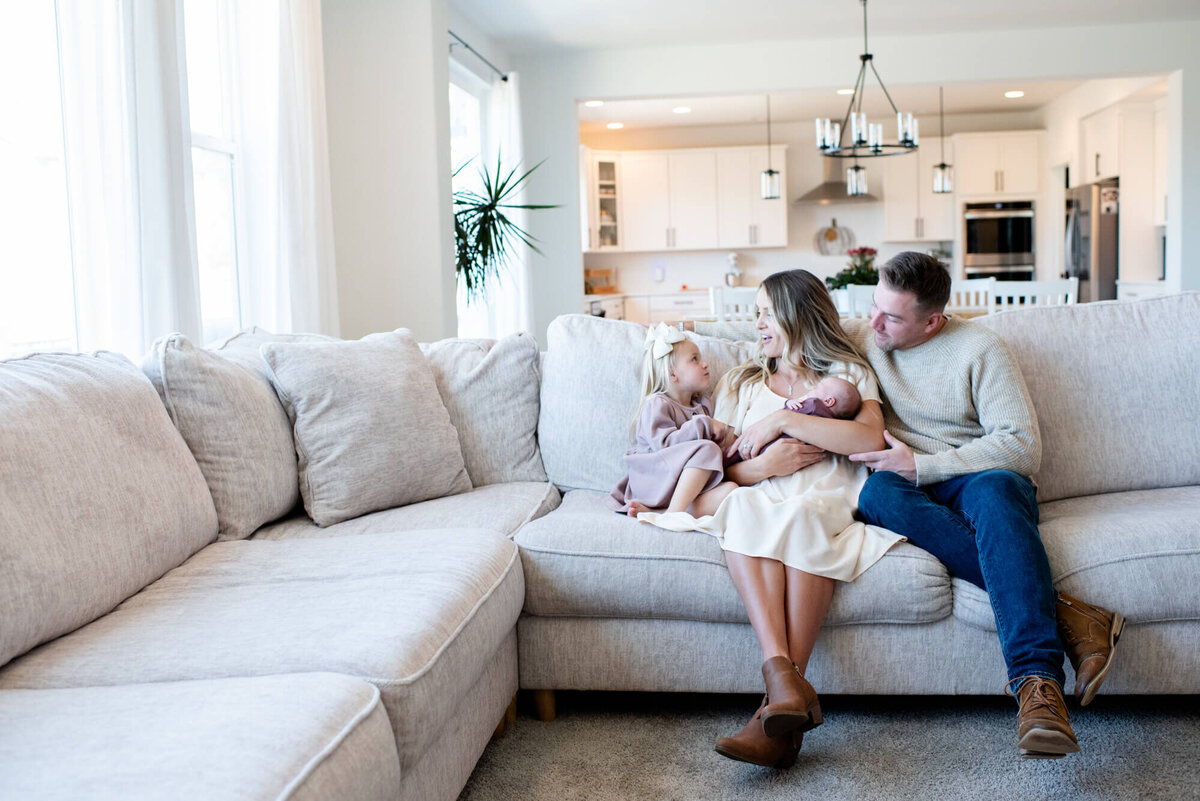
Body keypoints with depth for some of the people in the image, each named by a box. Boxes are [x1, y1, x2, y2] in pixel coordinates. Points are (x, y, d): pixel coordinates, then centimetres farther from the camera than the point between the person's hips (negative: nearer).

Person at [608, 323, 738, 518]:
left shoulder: (702, 405, 20)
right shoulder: (656, 405, -4)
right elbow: (664, 443, -19)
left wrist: (724, 436, 6)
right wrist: (705, 425, -18)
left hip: (687, 486, 7)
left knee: (730, 489, -25)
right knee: (707, 449, -28)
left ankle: (653, 513, -37)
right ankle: (675, 513, -39)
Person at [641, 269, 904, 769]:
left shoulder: (848, 373, 20)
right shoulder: (740, 384, 29)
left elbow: (870, 438, -3)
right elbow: (717, 468, 16)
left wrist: (783, 420, -5)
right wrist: (761, 465, -6)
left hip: (828, 499, -2)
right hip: (761, 498, 2)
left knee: (800, 517, -37)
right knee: (743, 510, -35)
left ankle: (780, 697, -44)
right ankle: (784, 679, -48)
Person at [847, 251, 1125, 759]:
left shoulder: (979, 349, -1)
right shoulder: (860, 342, 10)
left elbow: (1023, 447, -9)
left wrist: (922, 465, -16)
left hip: (979, 478, -2)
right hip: (906, 487, 2)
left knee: (993, 488, -39)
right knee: (875, 494, -35)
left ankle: (1036, 679, -50)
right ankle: (1064, 614, -42)